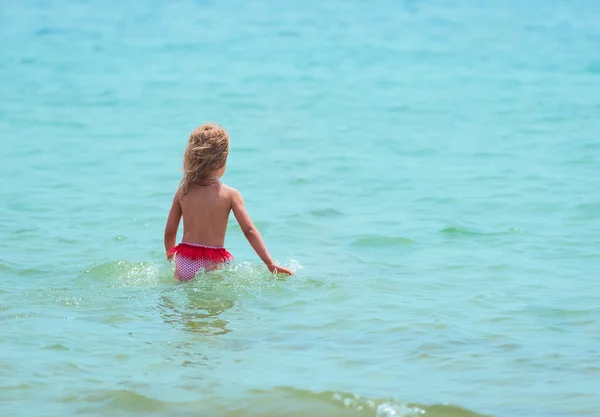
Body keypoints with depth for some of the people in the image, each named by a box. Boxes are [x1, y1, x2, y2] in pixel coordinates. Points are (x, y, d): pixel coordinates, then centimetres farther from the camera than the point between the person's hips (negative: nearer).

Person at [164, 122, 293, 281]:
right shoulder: (230, 194, -2)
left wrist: (170, 259, 28)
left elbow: (169, 232, 10)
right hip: (213, 265, -3)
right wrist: (270, 264, -7)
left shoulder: (182, 192, 6)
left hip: (184, 263, 3)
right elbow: (249, 231, -8)